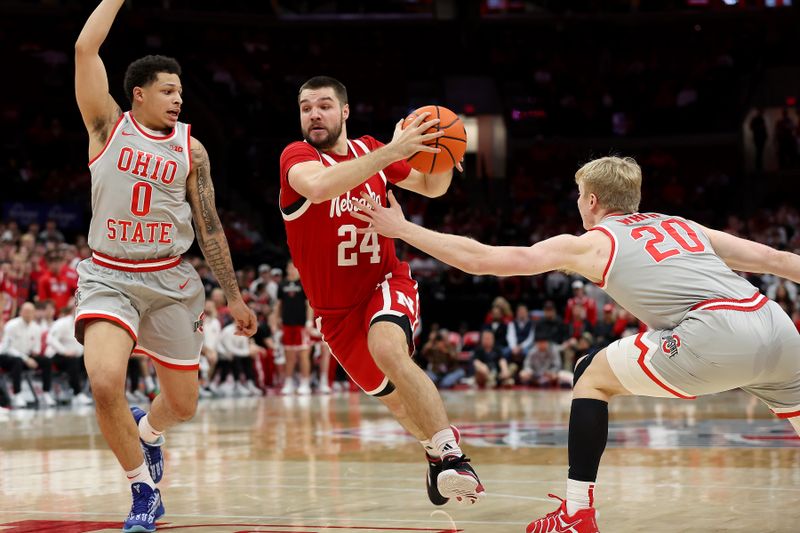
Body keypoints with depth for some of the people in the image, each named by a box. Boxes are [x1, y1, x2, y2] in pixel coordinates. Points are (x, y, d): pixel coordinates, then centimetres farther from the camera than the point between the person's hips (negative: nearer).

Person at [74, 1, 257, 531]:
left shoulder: (190, 149, 4)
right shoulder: (108, 125, -1)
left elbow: (210, 227, 8)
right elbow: (86, 48, -12)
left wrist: (234, 296, 8)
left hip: (171, 281, 3)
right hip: (109, 277, -3)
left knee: (182, 404, 8)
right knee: (106, 382, -26)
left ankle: (147, 428, 47)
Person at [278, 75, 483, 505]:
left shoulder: (369, 150, 0)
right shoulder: (296, 156, -13)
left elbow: (430, 187, 15)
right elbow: (318, 185, -39)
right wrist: (391, 152, -43)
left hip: (387, 283, -1)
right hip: (337, 309, 1)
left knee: (387, 348, -34)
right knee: (395, 398, 13)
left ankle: (449, 454, -32)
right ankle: (437, 454, 42)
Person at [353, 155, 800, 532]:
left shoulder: (589, 243, 18)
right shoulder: (685, 227, 32)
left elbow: (480, 258, 19)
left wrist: (402, 229, 28)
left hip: (714, 334, -5)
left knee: (593, 377, 18)